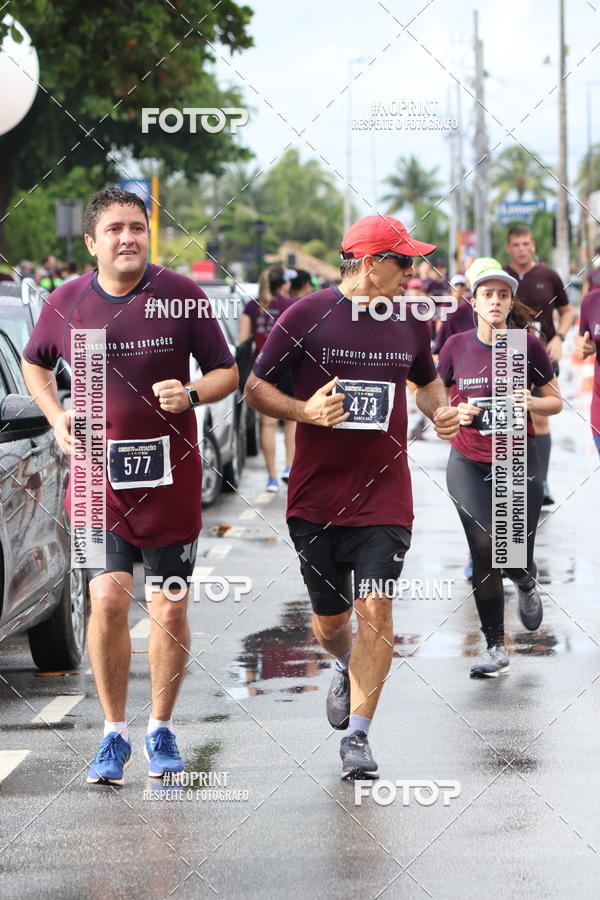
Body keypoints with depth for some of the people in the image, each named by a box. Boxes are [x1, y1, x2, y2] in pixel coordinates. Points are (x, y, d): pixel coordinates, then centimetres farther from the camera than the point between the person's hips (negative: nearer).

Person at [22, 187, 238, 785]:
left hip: (171, 477, 0)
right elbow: (34, 363, 19)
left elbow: (227, 372, 2)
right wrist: (55, 416, 3)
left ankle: (160, 729, 24)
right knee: (108, 598, -12)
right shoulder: (66, 303, 0)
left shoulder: (181, 294, -5)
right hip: (98, 473, 0)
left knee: (170, 608, 4)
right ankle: (114, 732, 5)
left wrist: (192, 394, -18)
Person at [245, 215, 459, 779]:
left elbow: (426, 380, 26)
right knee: (329, 619, 10)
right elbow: (255, 388, -2)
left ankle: (357, 737, -9)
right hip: (316, 495, -1)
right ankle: (348, 669, 46)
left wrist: (439, 411, 4)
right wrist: (304, 410, -19)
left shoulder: (409, 321, 7)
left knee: (374, 609, -13)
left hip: (385, 495, 1)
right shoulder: (307, 316, -5)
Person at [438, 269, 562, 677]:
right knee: (484, 551, -8)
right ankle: (496, 649, 3)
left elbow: (556, 401, 3)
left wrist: (531, 402, -18)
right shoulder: (457, 346, -3)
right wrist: (457, 413, -12)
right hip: (469, 464, 1)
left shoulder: (529, 345, -6)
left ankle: (527, 586, 38)